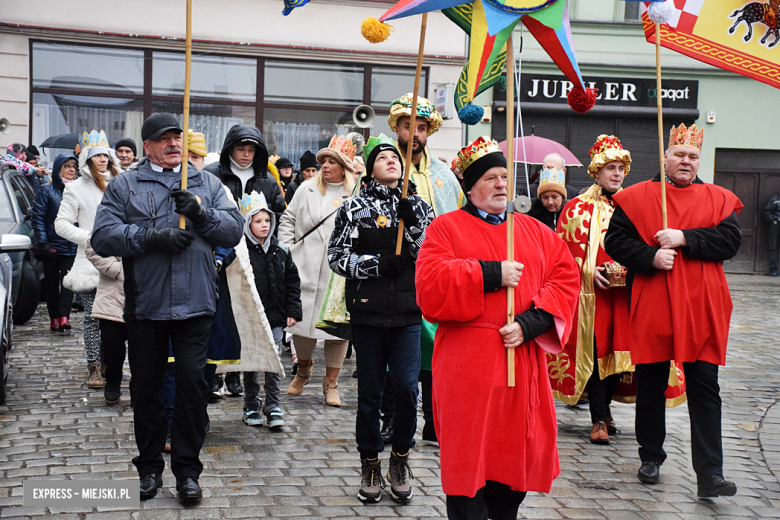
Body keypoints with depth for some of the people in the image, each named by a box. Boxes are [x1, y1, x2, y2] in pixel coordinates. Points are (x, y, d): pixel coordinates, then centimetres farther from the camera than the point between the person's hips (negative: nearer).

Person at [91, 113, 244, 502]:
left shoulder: (207, 184, 14)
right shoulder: (124, 186, 8)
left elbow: (234, 230, 4)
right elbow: (103, 236, -4)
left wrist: (201, 212, -13)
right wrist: (151, 236, -15)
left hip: (195, 304, 0)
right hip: (144, 305, 0)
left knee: (192, 383, -3)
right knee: (146, 388, 8)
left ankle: (187, 470, 9)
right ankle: (149, 467, 23)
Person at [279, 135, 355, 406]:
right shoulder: (307, 189, 10)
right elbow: (288, 219, 15)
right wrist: (287, 251, 5)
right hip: (307, 268, 2)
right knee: (302, 318, 3)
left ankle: (331, 383, 14)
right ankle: (303, 369, 31)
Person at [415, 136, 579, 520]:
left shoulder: (535, 231, 15)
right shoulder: (446, 228, 4)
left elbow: (566, 279, 5)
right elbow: (430, 285, -11)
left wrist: (529, 324, -10)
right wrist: (492, 275, -15)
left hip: (523, 362, 4)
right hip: (467, 366, -4)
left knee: (517, 451, 9)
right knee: (469, 457, -3)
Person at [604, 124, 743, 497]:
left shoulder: (718, 199, 9)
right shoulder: (637, 197, 6)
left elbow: (731, 239, -4)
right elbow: (615, 241, 1)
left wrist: (684, 238, -15)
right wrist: (651, 257, -15)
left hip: (701, 308, 0)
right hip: (652, 306, 0)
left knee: (704, 388, -3)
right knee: (651, 384, 9)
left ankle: (710, 474, -2)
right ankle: (651, 458, 26)